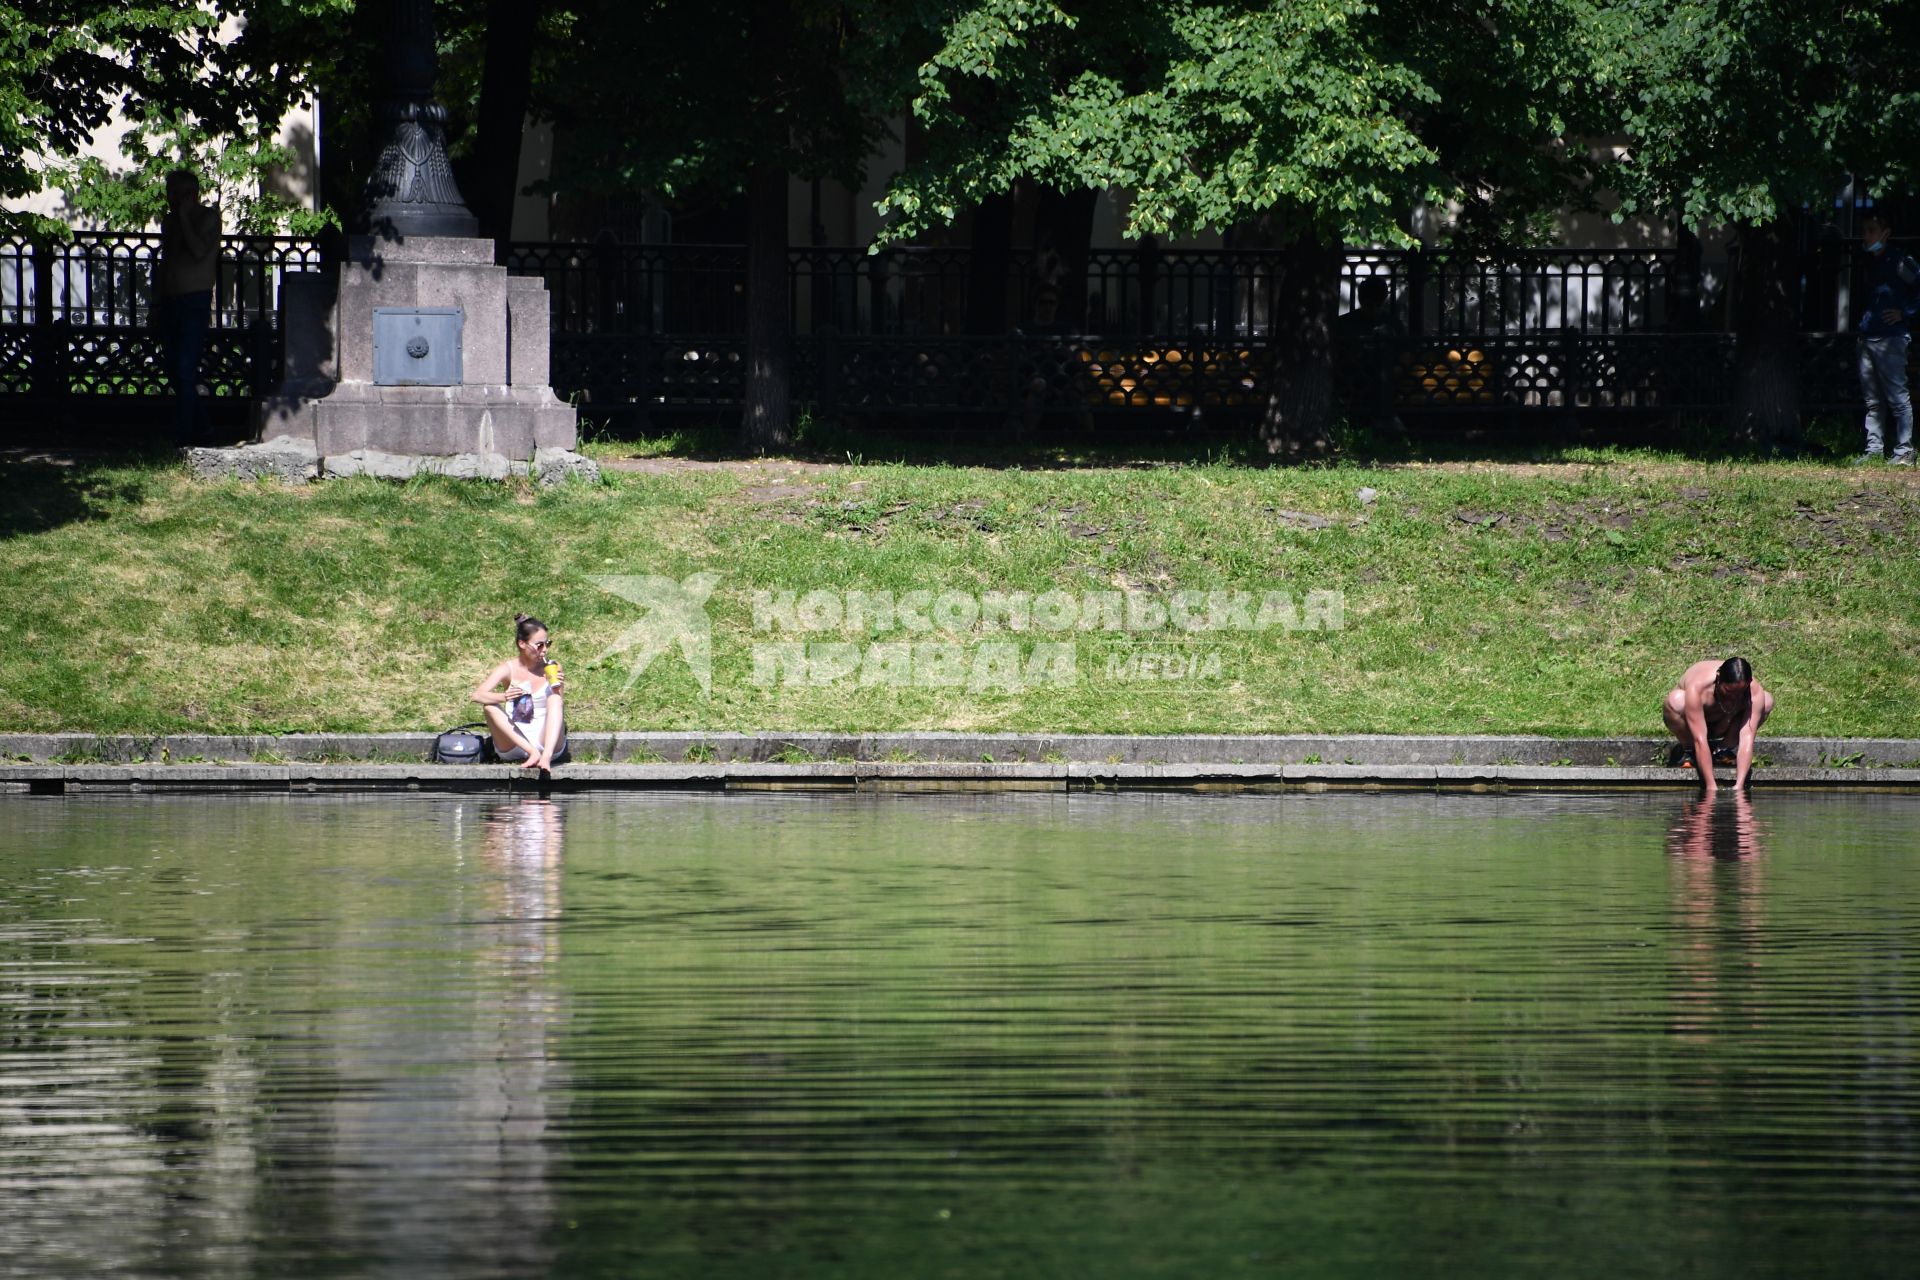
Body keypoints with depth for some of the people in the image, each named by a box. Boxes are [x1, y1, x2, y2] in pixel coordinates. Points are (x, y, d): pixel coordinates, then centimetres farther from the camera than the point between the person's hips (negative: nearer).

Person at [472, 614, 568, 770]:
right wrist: (503, 697, -32)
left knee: (554, 699, -22)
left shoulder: (552, 669, 3)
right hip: (514, 745, 0)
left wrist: (558, 692, -21)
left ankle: (546, 757, -45)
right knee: (490, 706, -21)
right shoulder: (508, 670, 0)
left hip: (544, 741, 0)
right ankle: (533, 752, -36)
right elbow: (477, 695, -13)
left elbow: (559, 710, 0)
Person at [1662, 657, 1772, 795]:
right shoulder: (1697, 688, -41)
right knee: (1675, 701, -37)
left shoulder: (1755, 693, -32)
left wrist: (1739, 785, -47)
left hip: (1722, 725, 3)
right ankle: (1688, 751, -8)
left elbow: (1747, 738, -38)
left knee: (1768, 701, -19)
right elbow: (1700, 740, -43)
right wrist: (1710, 786, -47)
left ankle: (1724, 749, -3)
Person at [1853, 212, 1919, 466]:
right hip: (1867, 338, 8)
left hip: (1890, 339, -8)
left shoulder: (1899, 262, -8)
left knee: (1897, 397, -6)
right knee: (1872, 401, 10)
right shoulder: (1868, 263, 16)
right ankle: (1873, 450, 14)